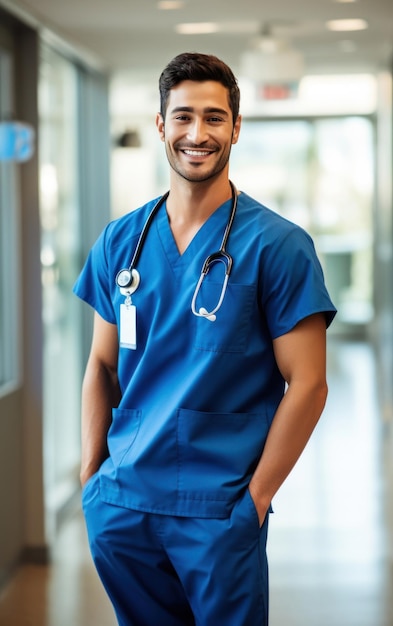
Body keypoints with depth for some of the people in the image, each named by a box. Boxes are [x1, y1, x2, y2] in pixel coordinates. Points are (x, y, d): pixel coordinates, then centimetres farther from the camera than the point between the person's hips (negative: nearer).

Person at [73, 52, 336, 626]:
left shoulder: (277, 245, -7)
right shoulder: (120, 241, 5)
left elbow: (306, 384, -8)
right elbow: (103, 366, 12)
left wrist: (256, 496, -10)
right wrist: (91, 473, 4)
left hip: (217, 511, -4)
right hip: (119, 505, 4)